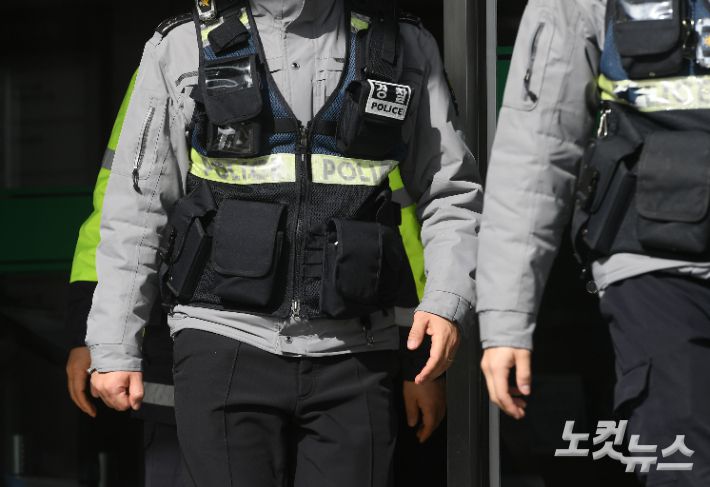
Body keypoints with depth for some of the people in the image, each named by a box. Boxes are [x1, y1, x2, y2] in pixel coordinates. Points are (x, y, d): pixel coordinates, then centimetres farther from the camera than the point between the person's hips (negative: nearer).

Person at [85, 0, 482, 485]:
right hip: (224, 344, -1)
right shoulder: (182, 49, 8)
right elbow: (135, 211, 9)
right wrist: (113, 348, 5)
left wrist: (446, 301, -6)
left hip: (353, 355, 1)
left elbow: (452, 195, 11)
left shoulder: (407, 49, 10)